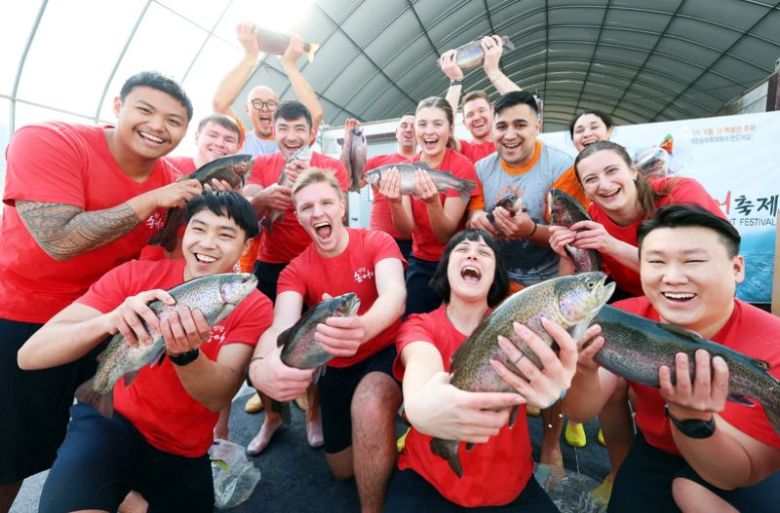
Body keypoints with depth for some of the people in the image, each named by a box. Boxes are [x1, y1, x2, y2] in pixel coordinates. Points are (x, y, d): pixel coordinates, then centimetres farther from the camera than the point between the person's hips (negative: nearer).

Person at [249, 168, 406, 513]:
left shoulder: (377, 242, -15)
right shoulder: (295, 271, -9)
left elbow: (395, 294, -34)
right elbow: (281, 327, -27)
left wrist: (363, 327, -59)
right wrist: (260, 367, -52)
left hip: (384, 354, -3)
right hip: (335, 367, 4)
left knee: (370, 404, -37)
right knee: (342, 469, 14)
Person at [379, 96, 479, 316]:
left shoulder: (462, 166, -15)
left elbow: (446, 234, -19)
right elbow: (407, 230, -11)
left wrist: (432, 202, -37)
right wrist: (395, 202, -30)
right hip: (420, 263, 3)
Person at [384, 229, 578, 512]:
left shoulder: (513, 325, -5)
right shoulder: (420, 326, -8)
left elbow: (539, 359, -25)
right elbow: (422, 360, -29)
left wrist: (559, 381, -49)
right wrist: (420, 407, -52)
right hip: (428, 479, -2)